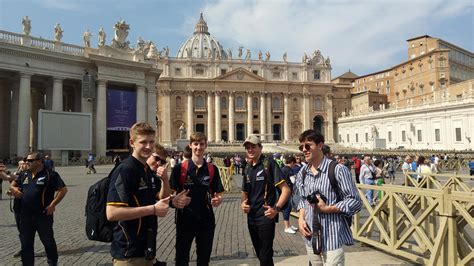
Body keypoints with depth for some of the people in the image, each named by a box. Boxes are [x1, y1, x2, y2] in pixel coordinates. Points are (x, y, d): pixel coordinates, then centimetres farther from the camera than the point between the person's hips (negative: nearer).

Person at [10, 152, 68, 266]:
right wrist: (14, 189, 1)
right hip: (25, 216, 5)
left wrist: (53, 204, -14)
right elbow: (12, 185, 24)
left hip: (43, 216, -5)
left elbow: (63, 190, -12)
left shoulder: (50, 175, -9)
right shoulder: (24, 174, 10)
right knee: (26, 244, 12)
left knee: (48, 241, 5)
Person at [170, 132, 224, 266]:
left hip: (206, 220, 2)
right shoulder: (180, 168, -6)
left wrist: (217, 200, -15)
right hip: (185, 219, -2)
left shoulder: (212, 169, 1)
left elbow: (218, 194, 6)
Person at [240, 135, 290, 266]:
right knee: (260, 254, 20)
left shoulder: (269, 163, -11)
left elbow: (286, 190, -15)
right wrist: (243, 203, -1)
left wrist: (276, 208, -27)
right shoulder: (247, 169, 10)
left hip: (266, 217, -7)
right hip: (251, 218, 7)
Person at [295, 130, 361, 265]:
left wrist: (326, 209, -18)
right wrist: (301, 218, -1)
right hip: (311, 238, 6)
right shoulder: (302, 173, 6)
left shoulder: (338, 170, -14)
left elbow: (355, 202, -12)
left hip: (332, 238, -6)